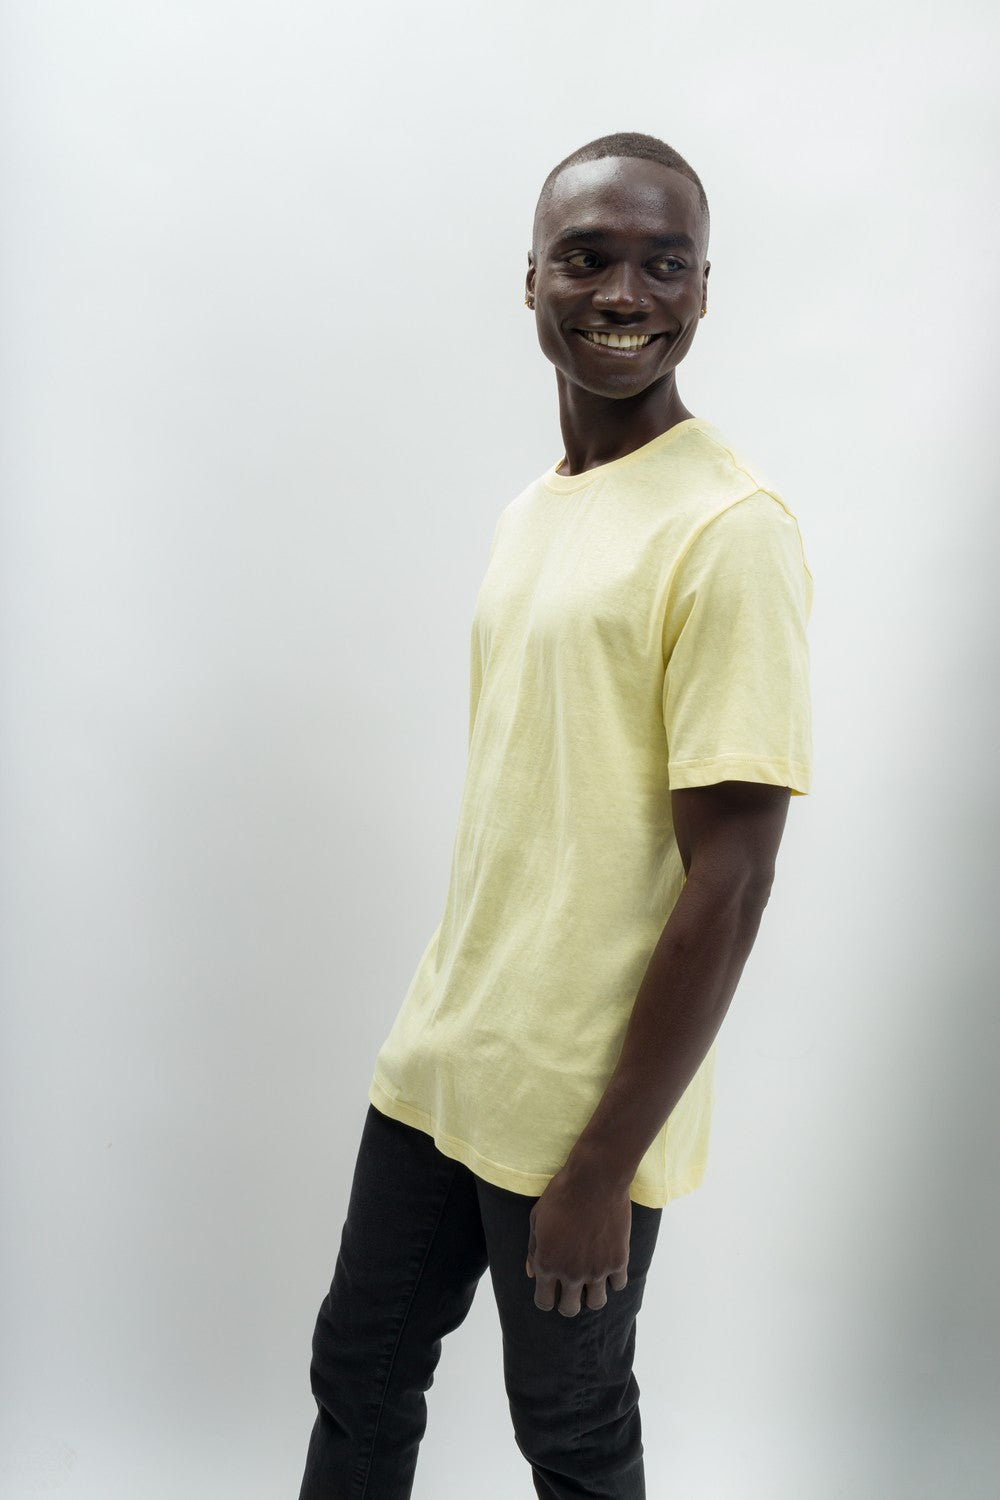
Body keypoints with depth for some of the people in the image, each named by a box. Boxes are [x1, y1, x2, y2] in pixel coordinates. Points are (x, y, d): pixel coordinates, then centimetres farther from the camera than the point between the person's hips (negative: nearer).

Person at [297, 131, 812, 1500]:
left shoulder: (730, 529, -17)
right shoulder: (533, 508, 8)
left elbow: (729, 881, -20)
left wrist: (605, 1166, -18)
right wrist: (451, 1015, 15)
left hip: (582, 1104, -7)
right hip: (440, 1056, 7)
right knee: (359, 1369, 21)